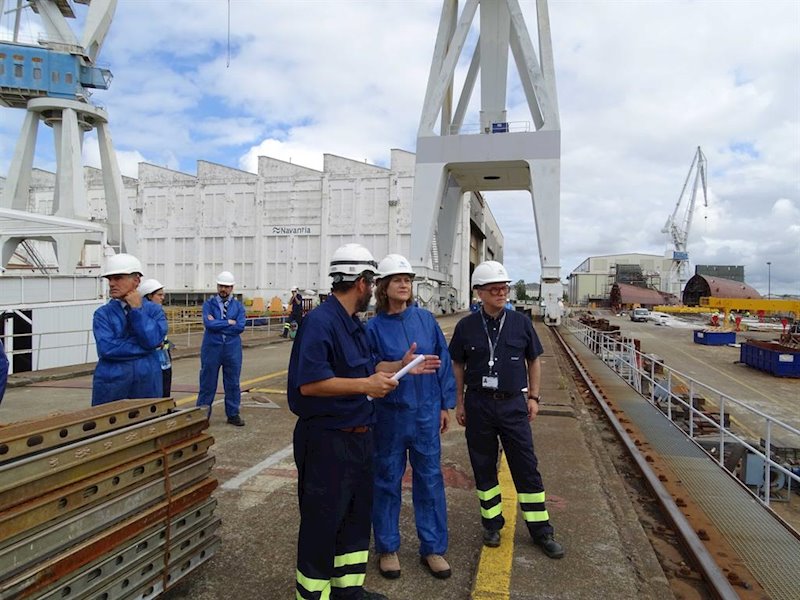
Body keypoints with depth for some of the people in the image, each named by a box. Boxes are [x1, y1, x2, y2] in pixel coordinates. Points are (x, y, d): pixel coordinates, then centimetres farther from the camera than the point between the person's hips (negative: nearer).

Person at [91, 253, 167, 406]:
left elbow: (152, 340, -14)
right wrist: (145, 347, -11)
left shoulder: (154, 310, 4)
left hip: (147, 384, 1)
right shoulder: (103, 314, 1)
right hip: (111, 384, 0)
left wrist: (137, 310, -8)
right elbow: (106, 348, -14)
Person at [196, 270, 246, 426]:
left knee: (232, 383, 10)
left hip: (232, 349, 2)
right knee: (207, 383, 6)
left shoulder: (238, 306, 5)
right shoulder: (208, 304, 2)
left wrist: (217, 324, -12)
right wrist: (229, 322, -11)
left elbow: (240, 326, -10)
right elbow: (208, 323, -15)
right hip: (211, 348, -1)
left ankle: (233, 414, 23)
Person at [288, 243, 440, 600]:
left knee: (356, 515, 21)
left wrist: (401, 366, 13)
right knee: (322, 523, 5)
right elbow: (309, 383, -27)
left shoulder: (353, 323, 11)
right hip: (326, 440, -10)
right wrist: (365, 386, -25)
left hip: (357, 436, 10)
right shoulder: (321, 321, -20)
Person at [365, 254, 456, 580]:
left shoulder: (425, 319, 0)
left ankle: (433, 548, 28)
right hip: (390, 415, -2)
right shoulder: (374, 328, -7)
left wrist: (445, 404, 5)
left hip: (427, 413, 2)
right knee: (387, 480, 11)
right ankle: (387, 548, 30)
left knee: (430, 478, 10)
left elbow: (444, 361, 4)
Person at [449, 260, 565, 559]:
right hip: (478, 405, 0)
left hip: (513, 404, 0)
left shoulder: (520, 322, 0)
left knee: (527, 467, 5)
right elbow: (457, 365, 7)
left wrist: (533, 396, 6)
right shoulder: (466, 326, -1)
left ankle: (541, 530, 19)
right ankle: (492, 524, 28)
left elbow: (533, 360, 10)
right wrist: (459, 402, 5)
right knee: (483, 466, 11)